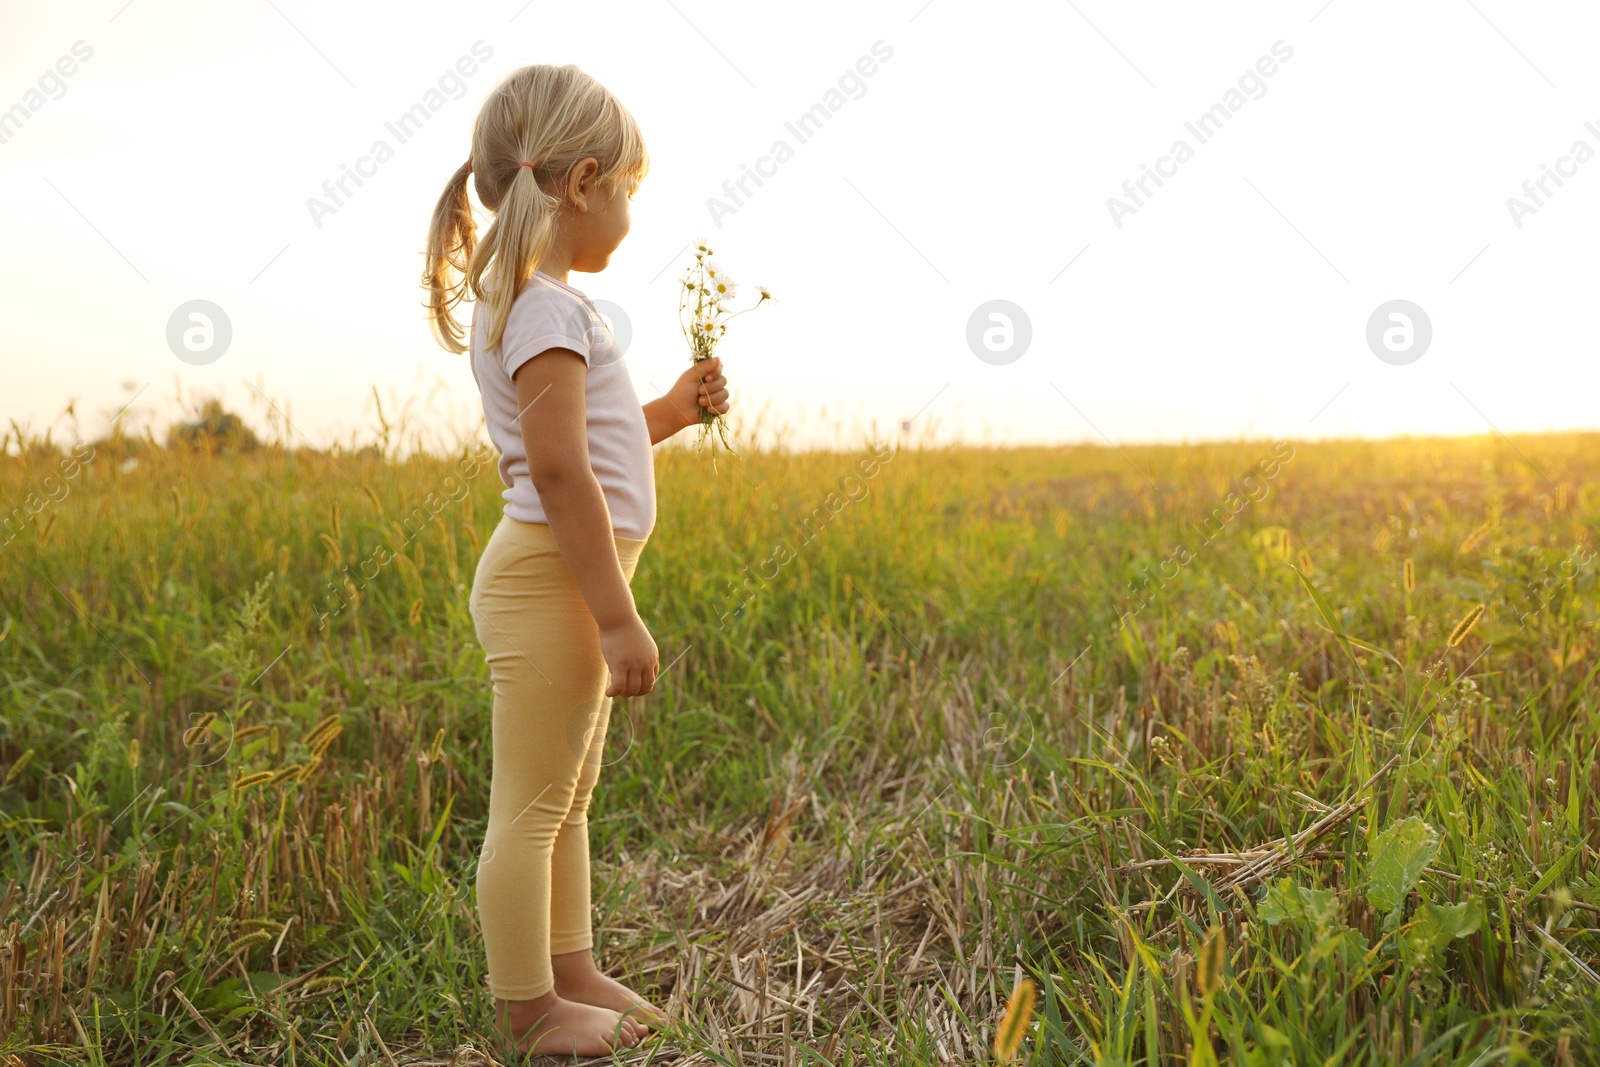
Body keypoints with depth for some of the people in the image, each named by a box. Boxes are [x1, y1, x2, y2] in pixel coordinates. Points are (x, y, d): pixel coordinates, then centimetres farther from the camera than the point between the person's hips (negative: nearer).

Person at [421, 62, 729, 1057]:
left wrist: (670, 412, 17)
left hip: (571, 582, 11)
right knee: (532, 807, 2)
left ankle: (573, 970, 35)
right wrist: (619, 618, -23)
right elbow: (558, 469, -23)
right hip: (549, 579, -11)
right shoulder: (547, 307, -16)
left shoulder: (526, 299, 16)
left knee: (569, 799, 20)